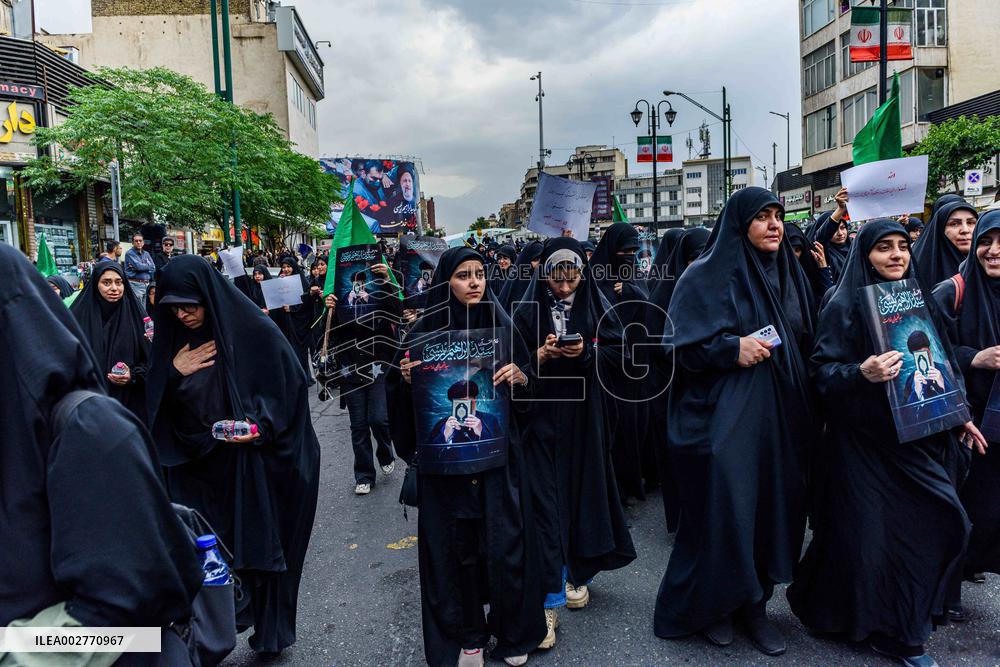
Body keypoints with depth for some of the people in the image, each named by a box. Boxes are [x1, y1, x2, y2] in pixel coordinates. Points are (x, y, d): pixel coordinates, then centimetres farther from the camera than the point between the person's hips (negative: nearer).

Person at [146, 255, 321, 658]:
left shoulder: (253, 331, -11)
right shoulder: (172, 339, 4)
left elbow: (290, 386, -8)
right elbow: (157, 405, 8)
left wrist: (261, 424, -21)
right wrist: (173, 373, -10)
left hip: (252, 465, -3)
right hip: (197, 467, 4)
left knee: (259, 545, 8)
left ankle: (270, 632, 28)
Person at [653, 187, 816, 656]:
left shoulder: (789, 275, 12)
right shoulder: (707, 276, -7)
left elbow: (808, 341, 19)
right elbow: (679, 343, -10)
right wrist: (732, 349, -21)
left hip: (781, 418, 6)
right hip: (723, 419, -6)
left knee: (774, 508, 9)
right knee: (723, 512, 0)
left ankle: (754, 605, 27)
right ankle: (712, 605, 22)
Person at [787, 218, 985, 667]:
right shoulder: (844, 305, -8)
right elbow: (822, 372, -13)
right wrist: (861, 373, -31)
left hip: (917, 439, 6)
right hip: (864, 440, -6)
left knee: (936, 523, 5)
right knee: (867, 532, -3)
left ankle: (897, 629, 24)